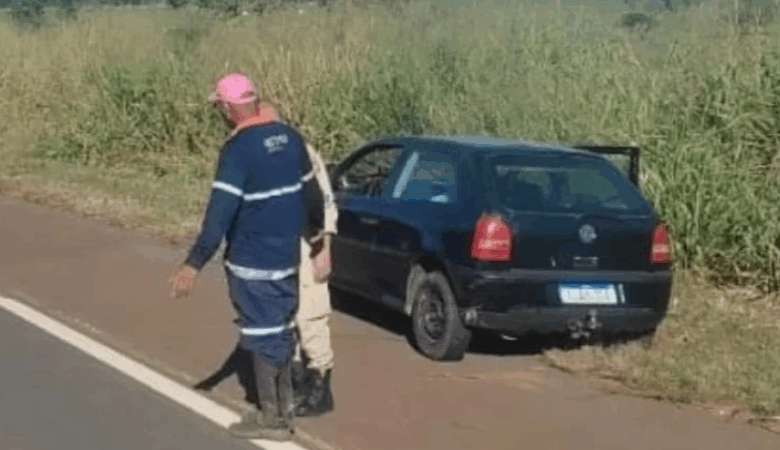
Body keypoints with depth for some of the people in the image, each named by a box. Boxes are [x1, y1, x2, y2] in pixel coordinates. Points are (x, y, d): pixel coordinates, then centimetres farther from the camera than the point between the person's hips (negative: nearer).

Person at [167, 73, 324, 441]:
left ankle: (271, 417, 11)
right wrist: (314, 226, 34)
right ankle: (285, 407, 28)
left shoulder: (238, 148, -20)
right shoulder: (289, 136, 4)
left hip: (252, 261, -8)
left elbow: (220, 212, -26)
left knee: (262, 335, 3)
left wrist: (194, 264, -27)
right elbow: (310, 189, 15)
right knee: (282, 330, 18)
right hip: (288, 255, 8)